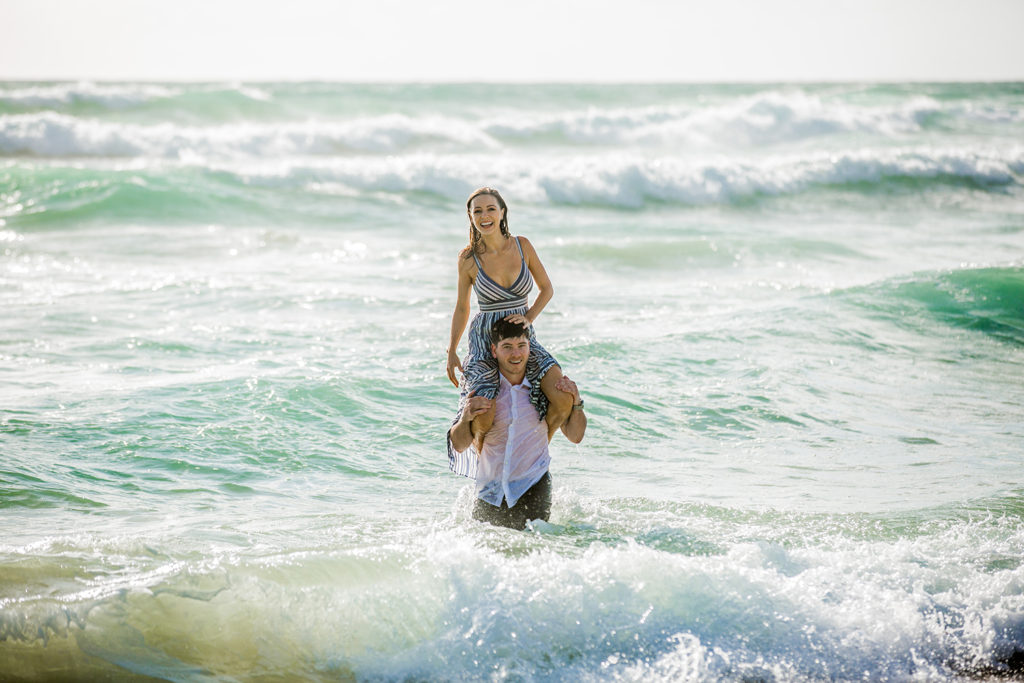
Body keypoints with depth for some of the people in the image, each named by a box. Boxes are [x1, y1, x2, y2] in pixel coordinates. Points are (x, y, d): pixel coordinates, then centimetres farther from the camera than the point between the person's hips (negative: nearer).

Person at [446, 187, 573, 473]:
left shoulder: (522, 245, -1)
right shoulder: (468, 259, -4)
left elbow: (546, 288, 10)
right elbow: (461, 308, 8)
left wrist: (528, 317, -7)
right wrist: (451, 352, 6)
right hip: (484, 342, -2)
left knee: (565, 398, -20)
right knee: (483, 417, -24)